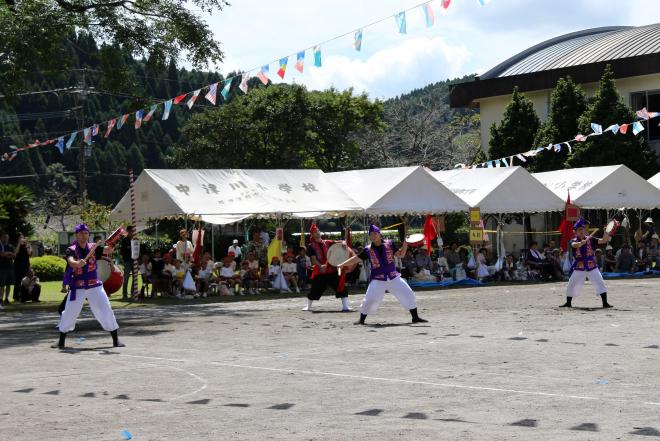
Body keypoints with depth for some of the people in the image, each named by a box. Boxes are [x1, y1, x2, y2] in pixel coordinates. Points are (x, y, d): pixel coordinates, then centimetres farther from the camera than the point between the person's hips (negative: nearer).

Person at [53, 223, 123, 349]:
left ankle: (115, 340, 6)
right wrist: (77, 263, -50)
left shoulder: (93, 248, 1)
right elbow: (71, 261, -27)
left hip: (94, 286, 1)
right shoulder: (71, 250, -7)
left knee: (106, 311, -3)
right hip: (77, 287, -1)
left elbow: (108, 251, -14)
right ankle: (61, 341, 17)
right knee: (69, 313, 3)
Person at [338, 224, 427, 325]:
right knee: (370, 300, -12)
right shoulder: (368, 250, 0)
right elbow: (356, 258, 2)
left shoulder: (389, 244, 3)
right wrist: (342, 265, -5)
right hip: (378, 280, -2)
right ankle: (361, 320, 8)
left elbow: (400, 254, 6)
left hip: (394, 278, 2)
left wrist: (405, 244, -10)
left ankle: (415, 317, 15)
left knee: (408, 295, 0)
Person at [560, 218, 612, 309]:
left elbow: (602, 241, -10)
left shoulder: (590, 239, 1)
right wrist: (584, 241, -46)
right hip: (579, 268, 0)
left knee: (600, 283, -12)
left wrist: (606, 236, -32)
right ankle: (568, 303, 24)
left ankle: (605, 303, -9)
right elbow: (575, 245, -27)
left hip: (592, 267, 0)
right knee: (572, 285, 5)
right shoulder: (573, 241, -3)